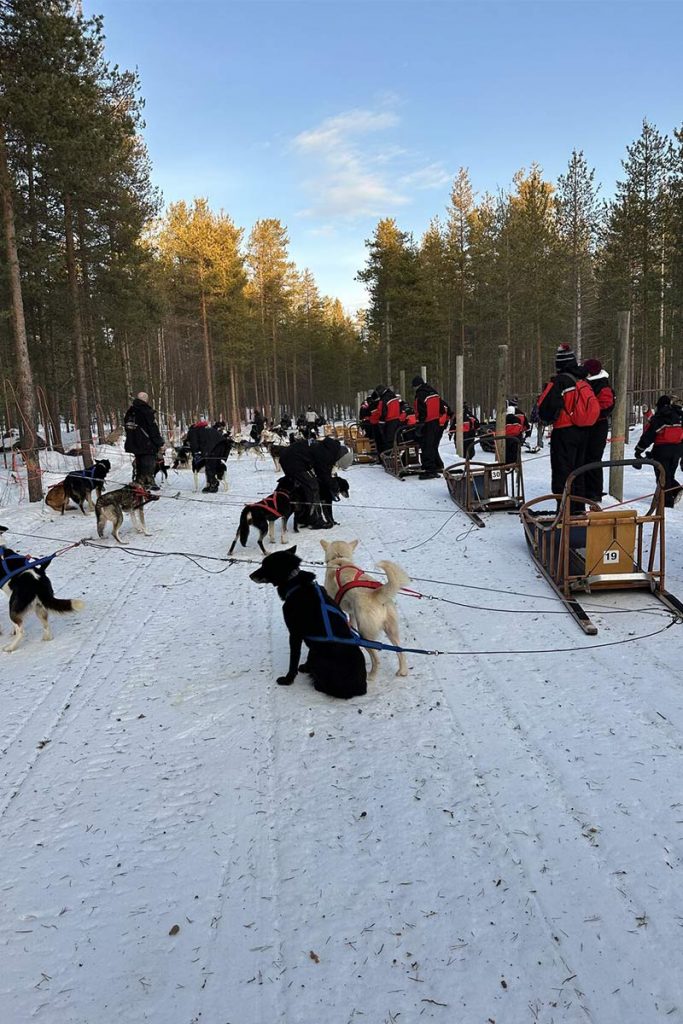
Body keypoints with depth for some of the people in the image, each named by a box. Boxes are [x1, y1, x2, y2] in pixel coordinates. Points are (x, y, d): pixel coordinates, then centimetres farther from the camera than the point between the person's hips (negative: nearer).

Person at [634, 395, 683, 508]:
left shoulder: (656, 418, -6)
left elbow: (647, 436, -7)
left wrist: (638, 450, 1)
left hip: (662, 449, -5)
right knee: (670, 474, 19)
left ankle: (667, 500, -3)